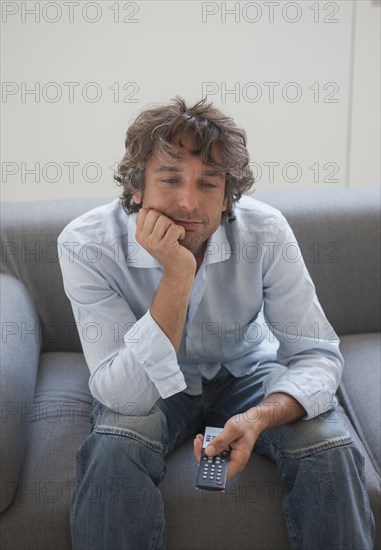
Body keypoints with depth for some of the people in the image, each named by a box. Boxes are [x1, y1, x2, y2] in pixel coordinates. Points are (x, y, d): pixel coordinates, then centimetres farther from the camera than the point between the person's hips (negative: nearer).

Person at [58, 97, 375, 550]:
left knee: (330, 448, -23)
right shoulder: (86, 245, -26)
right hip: (146, 388, -1)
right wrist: (178, 276, -41)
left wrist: (260, 417, -38)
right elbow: (125, 396, -30)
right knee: (113, 452, -32)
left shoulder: (265, 232, -22)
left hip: (246, 373, 2)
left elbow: (317, 355, -16)